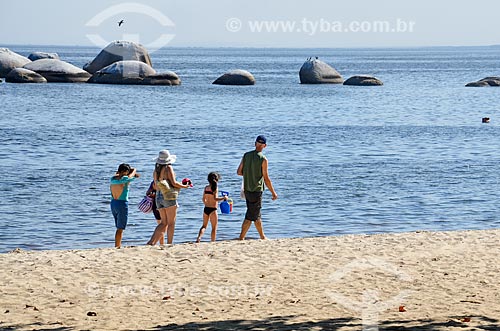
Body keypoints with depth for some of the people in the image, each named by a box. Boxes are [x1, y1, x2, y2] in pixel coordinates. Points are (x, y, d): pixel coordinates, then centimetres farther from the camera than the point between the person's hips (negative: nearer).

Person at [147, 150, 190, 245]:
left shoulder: (155, 171, 13)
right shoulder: (168, 168, -6)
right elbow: (174, 183, -12)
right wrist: (184, 186, 3)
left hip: (159, 197, 6)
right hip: (169, 196, -6)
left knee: (164, 223, 10)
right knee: (171, 223, 2)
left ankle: (151, 242, -4)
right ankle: (169, 244, 0)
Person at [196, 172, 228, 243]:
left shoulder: (206, 188, 6)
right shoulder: (215, 187, -11)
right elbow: (215, 198, -20)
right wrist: (223, 198, -8)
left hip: (206, 209, 5)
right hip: (213, 210, -5)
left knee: (204, 226, 17)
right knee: (214, 228, 6)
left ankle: (199, 238, -3)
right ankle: (213, 242, 6)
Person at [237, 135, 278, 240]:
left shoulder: (246, 155, 1)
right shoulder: (263, 159, -14)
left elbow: (239, 172, 6)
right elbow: (266, 179, -13)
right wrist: (273, 192, -4)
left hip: (247, 190, 6)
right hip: (256, 191, -6)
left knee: (256, 215, 16)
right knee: (250, 216, 1)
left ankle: (262, 237, 21)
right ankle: (241, 238, 3)